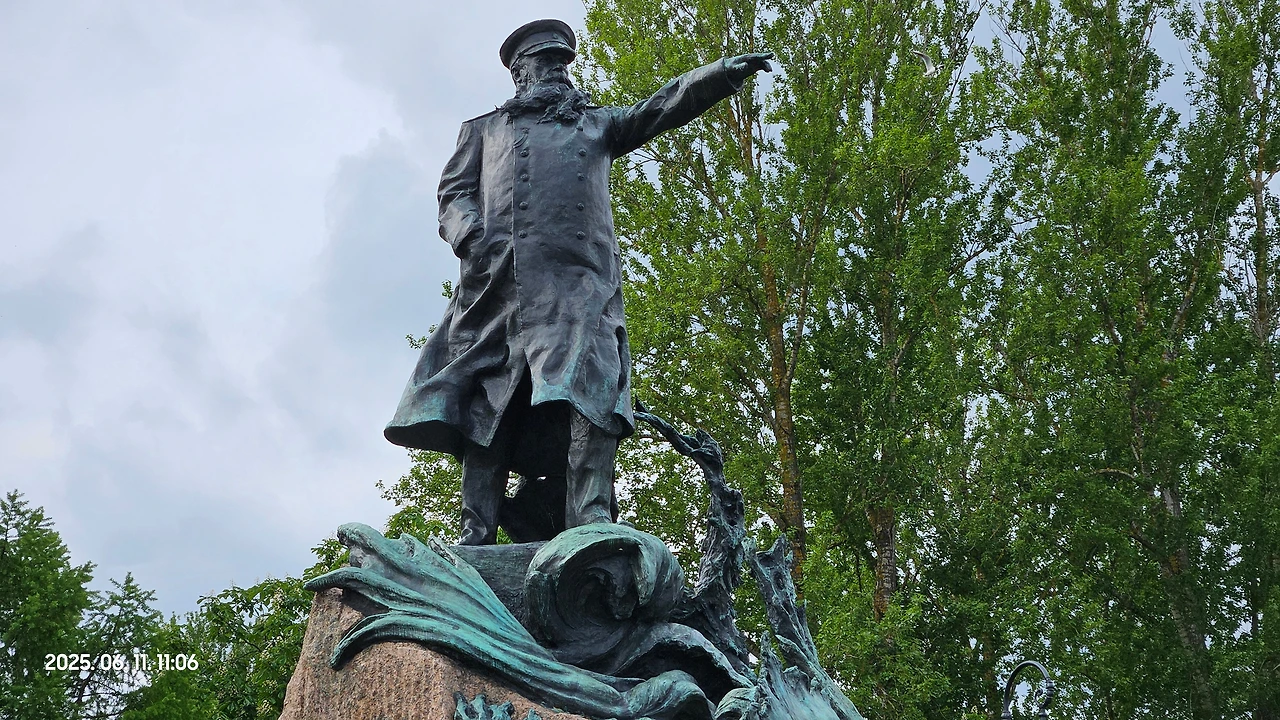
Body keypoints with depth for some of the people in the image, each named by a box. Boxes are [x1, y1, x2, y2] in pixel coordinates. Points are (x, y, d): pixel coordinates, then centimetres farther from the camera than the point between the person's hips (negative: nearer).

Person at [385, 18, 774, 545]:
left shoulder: (598, 125, 33)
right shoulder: (485, 129, 30)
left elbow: (666, 105, 19)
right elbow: (454, 194, 18)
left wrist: (728, 70, 3)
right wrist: (473, 238, -5)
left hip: (581, 280, 0)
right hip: (498, 279, 0)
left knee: (591, 396, -20)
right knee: (488, 406, -8)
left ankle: (590, 525, -27)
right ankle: (475, 535, -9)